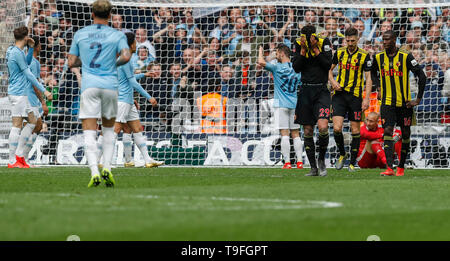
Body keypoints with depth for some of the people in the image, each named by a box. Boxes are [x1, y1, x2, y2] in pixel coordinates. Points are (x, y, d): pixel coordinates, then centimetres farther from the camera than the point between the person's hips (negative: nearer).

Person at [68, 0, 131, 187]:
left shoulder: (80, 34, 10)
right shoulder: (117, 35, 5)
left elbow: (71, 63, 11)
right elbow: (126, 56, -11)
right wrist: (115, 63, 9)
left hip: (89, 85, 0)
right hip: (110, 85, 0)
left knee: (89, 131, -4)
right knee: (108, 128, 18)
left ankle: (94, 172, -20)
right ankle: (106, 168, 4)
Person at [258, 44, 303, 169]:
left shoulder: (277, 67, -7)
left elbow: (261, 62, -15)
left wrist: (261, 51, 5)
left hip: (281, 105, -5)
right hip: (295, 105, 5)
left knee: (284, 134, -5)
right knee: (296, 134, 8)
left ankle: (287, 162, -9)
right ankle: (299, 162, 2)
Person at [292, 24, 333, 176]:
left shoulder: (324, 43, -6)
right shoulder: (299, 44, 0)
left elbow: (328, 65, -13)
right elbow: (296, 68, -4)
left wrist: (315, 48, -17)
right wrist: (303, 50, -14)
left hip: (322, 91, -3)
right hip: (306, 91, 3)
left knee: (323, 127, -20)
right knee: (307, 131, 4)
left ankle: (321, 159, 4)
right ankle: (313, 168, 14)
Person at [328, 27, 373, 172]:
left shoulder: (364, 55, -1)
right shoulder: (339, 53, 7)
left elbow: (368, 78, -1)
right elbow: (329, 69, 20)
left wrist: (367, 98, -8)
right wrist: (333, 81, -1)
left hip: (355, 96, -2)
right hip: (339, 95, 2)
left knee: (355, 130, 1)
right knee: (337, 128, -10)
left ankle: (352, 162, 12)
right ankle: (342, 154, 15)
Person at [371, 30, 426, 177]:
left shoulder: (406, 57, -10)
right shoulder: (379, 58, 2)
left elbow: (422, 76, -8)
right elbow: (373, 73, 25)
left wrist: (418, 99, -9)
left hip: (404, 103, -1)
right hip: (387, 103, 1)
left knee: (405, 134, 8)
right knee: (387, 131, -14)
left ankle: (401, 166, 22)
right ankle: (389, 168, -22)